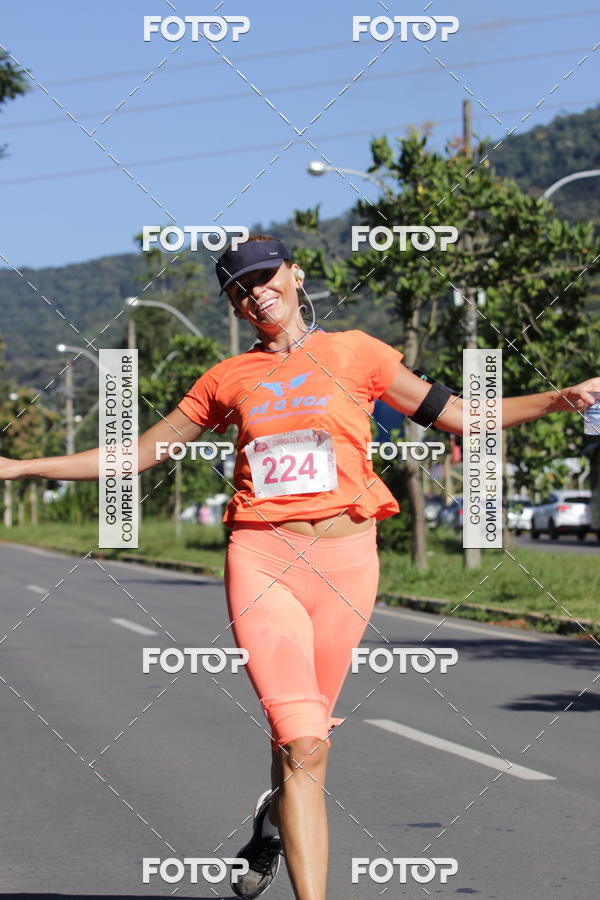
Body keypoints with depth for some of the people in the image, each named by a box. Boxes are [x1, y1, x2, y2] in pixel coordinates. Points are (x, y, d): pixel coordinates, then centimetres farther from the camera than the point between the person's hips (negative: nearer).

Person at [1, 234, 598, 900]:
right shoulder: (228, 379, 12)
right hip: (261, 561, 0)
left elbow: (461, 417, 9)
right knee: (303, 744, -13)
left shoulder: (354, 354, 9)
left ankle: (274, 821, 41)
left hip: (345, 561, 0)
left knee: (307, 733, 9)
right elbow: (135, 454, 19)